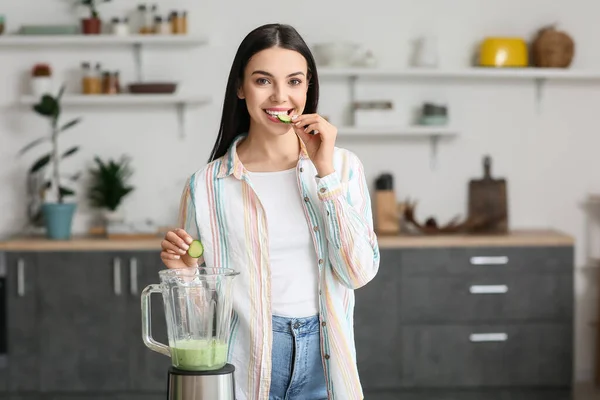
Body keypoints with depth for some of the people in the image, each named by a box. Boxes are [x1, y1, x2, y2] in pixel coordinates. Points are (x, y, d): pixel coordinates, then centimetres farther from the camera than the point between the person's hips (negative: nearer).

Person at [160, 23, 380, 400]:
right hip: (247, 368, -1)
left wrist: (326, 171, -14)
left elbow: (360, 271, -12)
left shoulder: (343, 166, -2)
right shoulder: (208, 184, -5)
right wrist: (185, 272, -17)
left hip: (324, 361, 1)